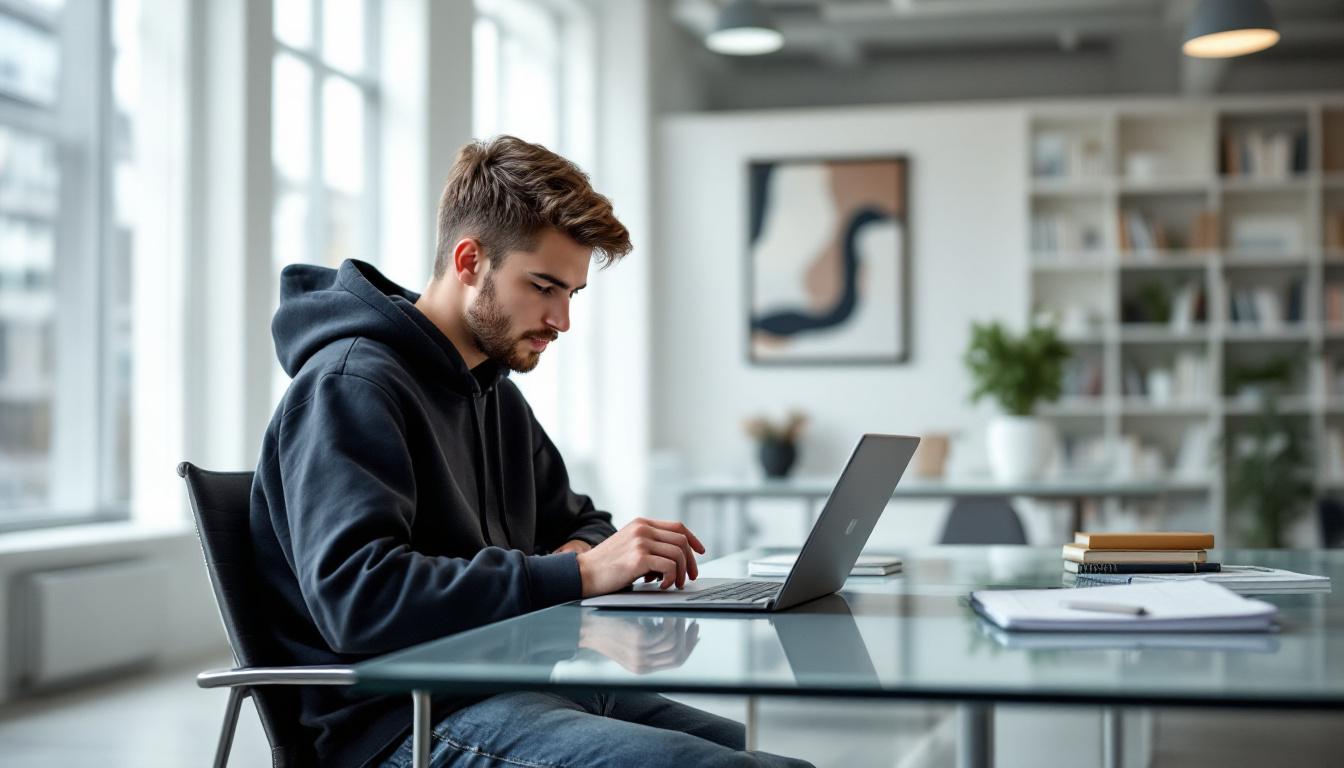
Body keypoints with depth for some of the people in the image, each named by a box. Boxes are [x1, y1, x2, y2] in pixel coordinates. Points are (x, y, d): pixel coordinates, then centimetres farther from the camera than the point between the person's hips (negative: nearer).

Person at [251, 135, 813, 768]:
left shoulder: (497, 393, 20)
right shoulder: (352, 385, -11)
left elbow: (577, 522, 29)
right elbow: (356, 596, -24)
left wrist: (585, 551, 2)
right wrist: (578, 573, -23)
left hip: (512, 691, 9)